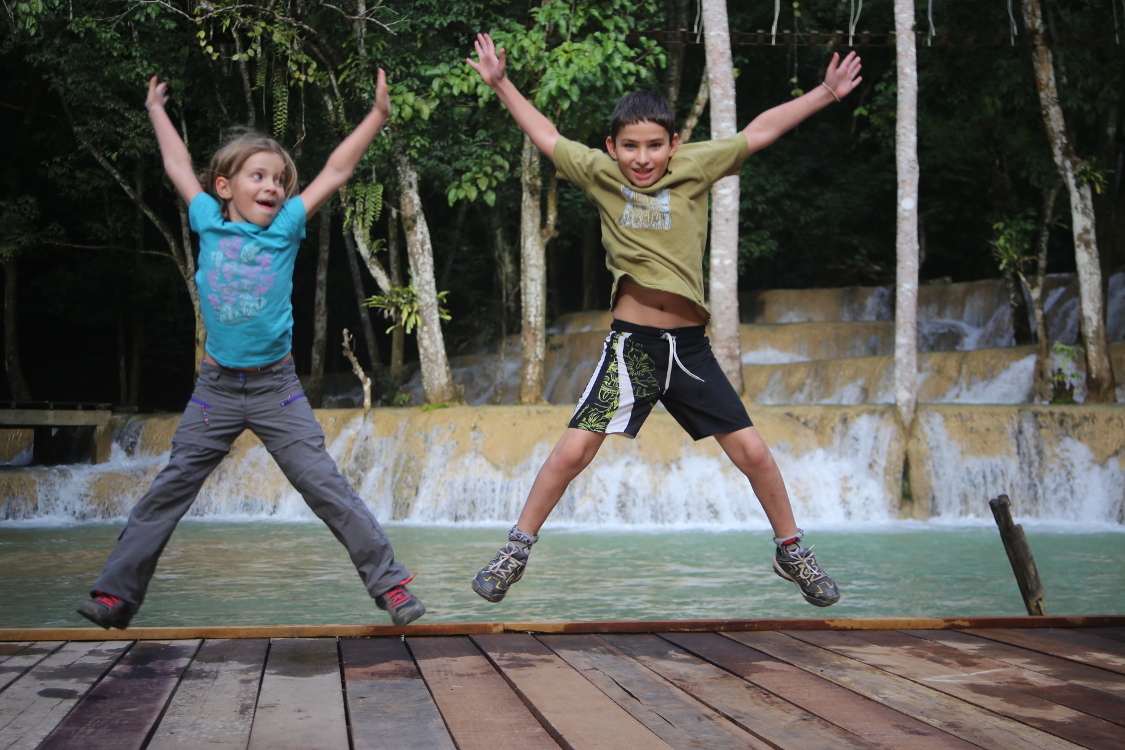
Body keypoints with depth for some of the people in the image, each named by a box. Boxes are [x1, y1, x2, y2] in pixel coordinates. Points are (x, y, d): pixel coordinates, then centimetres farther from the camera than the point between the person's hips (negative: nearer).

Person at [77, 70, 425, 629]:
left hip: (276, 386, -1)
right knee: (169, 489, 3)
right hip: (216, 388, 1)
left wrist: (378, 114, 0)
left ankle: (389, 581, 0)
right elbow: (178, 165, 17)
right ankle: (117, 592, 8)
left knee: (324, 485, -5)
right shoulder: (209, 222, 3)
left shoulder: (286, 227, 0)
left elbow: (336, 171, 1)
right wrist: (157, 112, 29)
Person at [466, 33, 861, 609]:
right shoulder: (600, 175, 3)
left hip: (689, 345, 1)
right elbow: (545, 135, 14)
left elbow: (758, 133, 8)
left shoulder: (694, 169, 3)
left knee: (752, 451, 5)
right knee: (573, 450, -8)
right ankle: (516, 550, 9)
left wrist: (825, 94, 10)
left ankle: (791, 552, 25)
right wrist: (500, 83, 17)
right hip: (630, 344, -1)